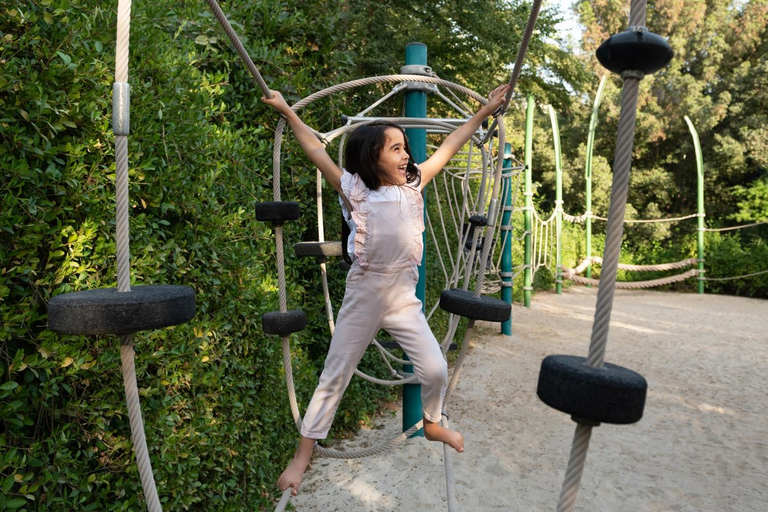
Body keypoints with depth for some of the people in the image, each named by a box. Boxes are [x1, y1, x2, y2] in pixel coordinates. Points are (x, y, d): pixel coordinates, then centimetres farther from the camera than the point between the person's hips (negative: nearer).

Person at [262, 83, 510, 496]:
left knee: (436, 370, 2)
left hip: (404, 296, 3)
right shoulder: (354, 192, -9)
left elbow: (448, 146, 6)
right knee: (334, 377, 8)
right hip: (363, 294, -3)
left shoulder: (413, 185, 1)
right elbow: (316, 150, -3)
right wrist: (286, 112, 0)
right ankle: (303, 455, 25)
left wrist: (485, 111, 9)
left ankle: (432, 423, 35)